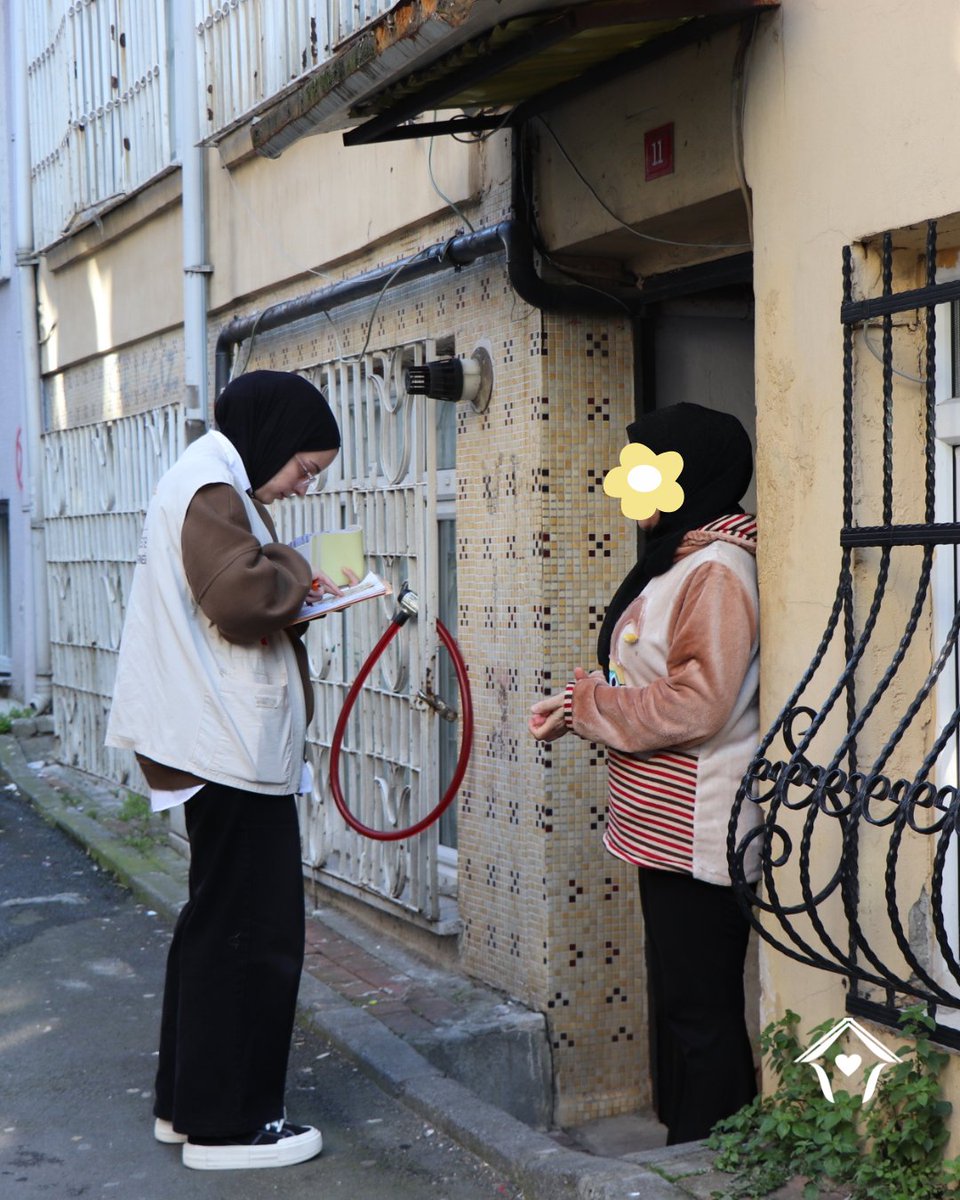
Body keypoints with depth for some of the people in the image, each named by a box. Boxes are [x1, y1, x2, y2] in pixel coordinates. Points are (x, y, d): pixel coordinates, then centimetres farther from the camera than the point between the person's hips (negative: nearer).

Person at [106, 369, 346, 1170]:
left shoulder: (213, 484, 18)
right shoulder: (211, 490, -15)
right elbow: (241, 597, -28)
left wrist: (292, 589, 6)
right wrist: (294, 574, -10)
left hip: (219, 745, 11)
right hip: (233, 747, -11)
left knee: (216, 925, 18)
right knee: (255, 933, -2)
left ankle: (188, 1102, 28)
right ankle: (228, 1124, 8)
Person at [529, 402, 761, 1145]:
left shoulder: (718, 570, -18)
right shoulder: (676, 561, 14)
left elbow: (698, 703, -25)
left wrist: (586, 705, -14)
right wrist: (576, 707, 4)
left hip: (696, 828, -11)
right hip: (667, 827, 11)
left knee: (701, 1006, -1)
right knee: (678, 997, 19)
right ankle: (684, 1135, 31)